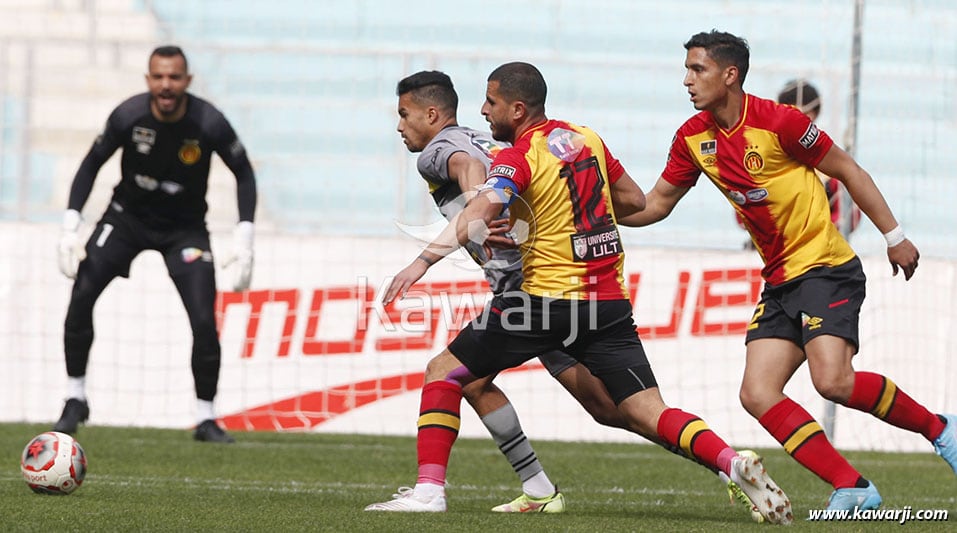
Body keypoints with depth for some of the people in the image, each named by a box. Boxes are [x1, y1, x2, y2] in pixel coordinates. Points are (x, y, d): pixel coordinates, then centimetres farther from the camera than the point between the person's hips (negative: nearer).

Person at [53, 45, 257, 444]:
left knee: (204, 322, -13)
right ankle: (76, 399, 1)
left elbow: (244, 174, -7)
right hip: (127, 216, 1)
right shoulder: (128, 116, -21)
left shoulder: (209, 123, -23)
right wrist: (70, 227, -14)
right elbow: (92, 164, -6)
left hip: (184, 228, -1)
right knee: (81, 295, -15)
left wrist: (244, 239, -15)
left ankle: (205, 419, 3)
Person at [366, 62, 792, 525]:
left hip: (548, 298, -6)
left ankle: (429, 488, -1)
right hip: (610, 302, 6)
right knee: (647, 414, 1)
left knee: (443, 371, 8)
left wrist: (423, 261, -34)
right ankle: (733, 462, -23)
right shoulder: (586, 139, 12)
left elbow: (479, 213, -26)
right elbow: (635, 200, 22)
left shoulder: (518, 158, -8)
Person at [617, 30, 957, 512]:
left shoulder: (777, 121, -14)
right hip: (779, 283, 7)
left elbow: (847, 171, -6)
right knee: (758, 395, -9)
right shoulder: (693, 138, 5)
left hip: (825, 268, -7)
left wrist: (895, 237, -4)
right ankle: (852, 489, -6)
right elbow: (655, 204, 13)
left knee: (833, 380, -24)